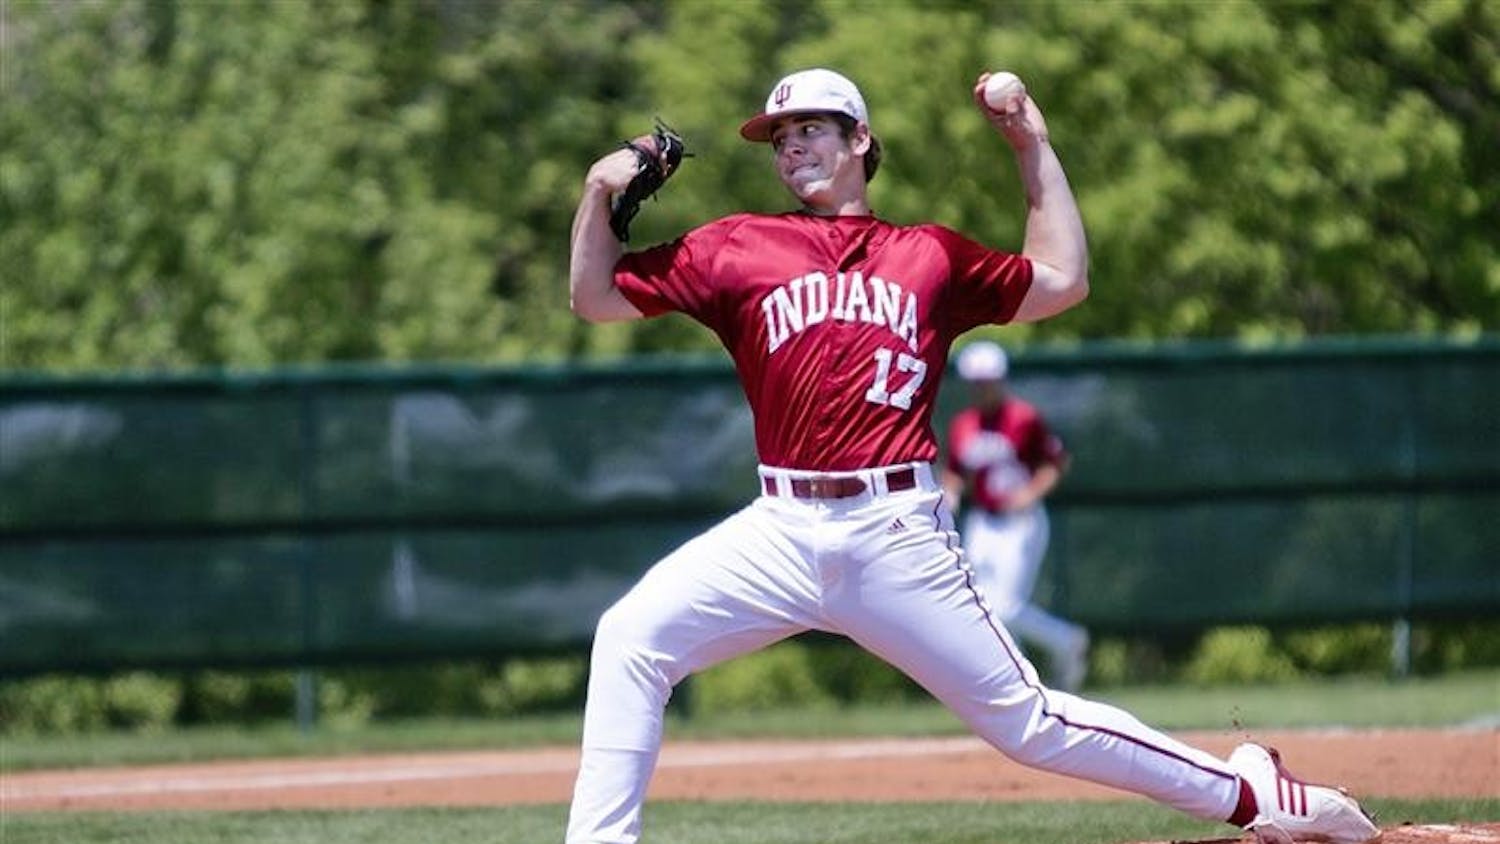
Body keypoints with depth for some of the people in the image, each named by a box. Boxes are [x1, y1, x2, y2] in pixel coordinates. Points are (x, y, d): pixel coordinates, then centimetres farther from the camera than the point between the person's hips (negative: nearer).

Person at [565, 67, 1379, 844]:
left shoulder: (931, 255, 14)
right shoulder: (738, 248, 12)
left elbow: (1061, 281, 20)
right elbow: (597, 297, 13)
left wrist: (1033, 148, 19)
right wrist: (600, 192, -1)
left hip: (899, 534, -1)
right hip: (781, 529, 1)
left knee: (1026, 720, -1)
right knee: (631, 639, -20)